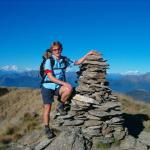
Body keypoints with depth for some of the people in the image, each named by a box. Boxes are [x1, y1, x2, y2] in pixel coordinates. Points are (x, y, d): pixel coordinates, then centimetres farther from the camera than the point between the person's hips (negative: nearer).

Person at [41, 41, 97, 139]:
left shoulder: (64, 60, 2)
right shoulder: (49, 61, -12)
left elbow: (77, 62, 12)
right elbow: (50, 77, -19)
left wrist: (88, 54, 5)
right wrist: (64, 83, -25)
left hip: (58, 86, 3)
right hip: (48, 87, -3)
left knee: (69, 89, -29)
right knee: (47, 108, -6)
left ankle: (61, 106, -4)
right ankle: (47, 129, 14)